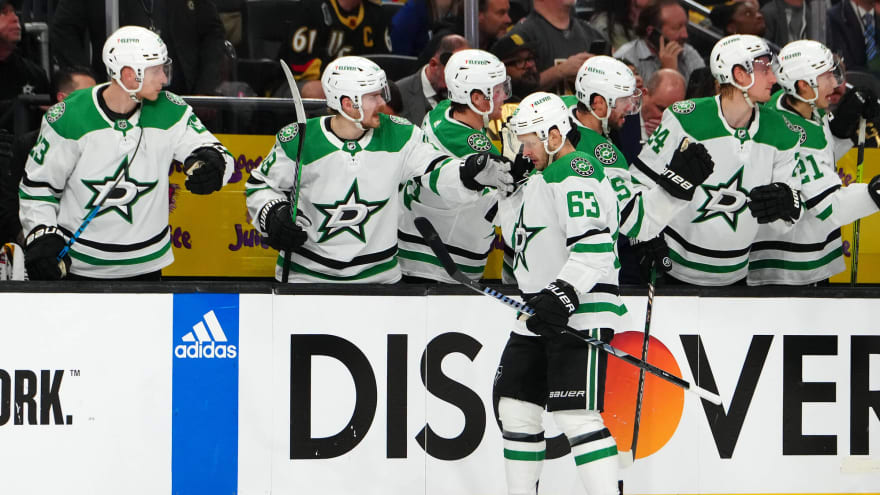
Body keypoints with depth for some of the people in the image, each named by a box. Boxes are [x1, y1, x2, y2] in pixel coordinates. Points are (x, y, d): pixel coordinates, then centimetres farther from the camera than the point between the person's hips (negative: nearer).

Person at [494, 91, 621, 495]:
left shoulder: (576, 173, -13)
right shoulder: (539, 178, 20)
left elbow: (594, 245, -24)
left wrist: (562, 294, -31)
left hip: (580, 314, -11)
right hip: (540, 312, 11)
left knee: (576, 416, -17)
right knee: (516, 409, 13)